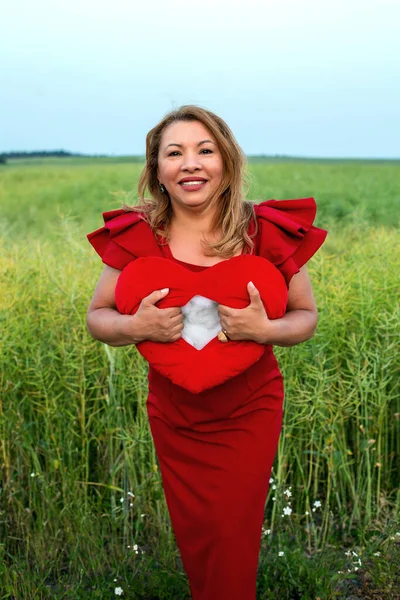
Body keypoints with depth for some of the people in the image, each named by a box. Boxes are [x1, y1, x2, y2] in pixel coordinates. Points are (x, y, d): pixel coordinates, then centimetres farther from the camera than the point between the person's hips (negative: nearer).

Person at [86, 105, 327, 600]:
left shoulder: (270, 231, -15)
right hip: (173, 418, 2)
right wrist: (136, 326, -25)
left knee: (233, 544, 9)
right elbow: (97, 318, -3)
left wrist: (266, 329, -26)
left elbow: (306, 317, -4)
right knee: (191, 539, 20)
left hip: (249, 414, -1)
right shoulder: (134, 236, -12)